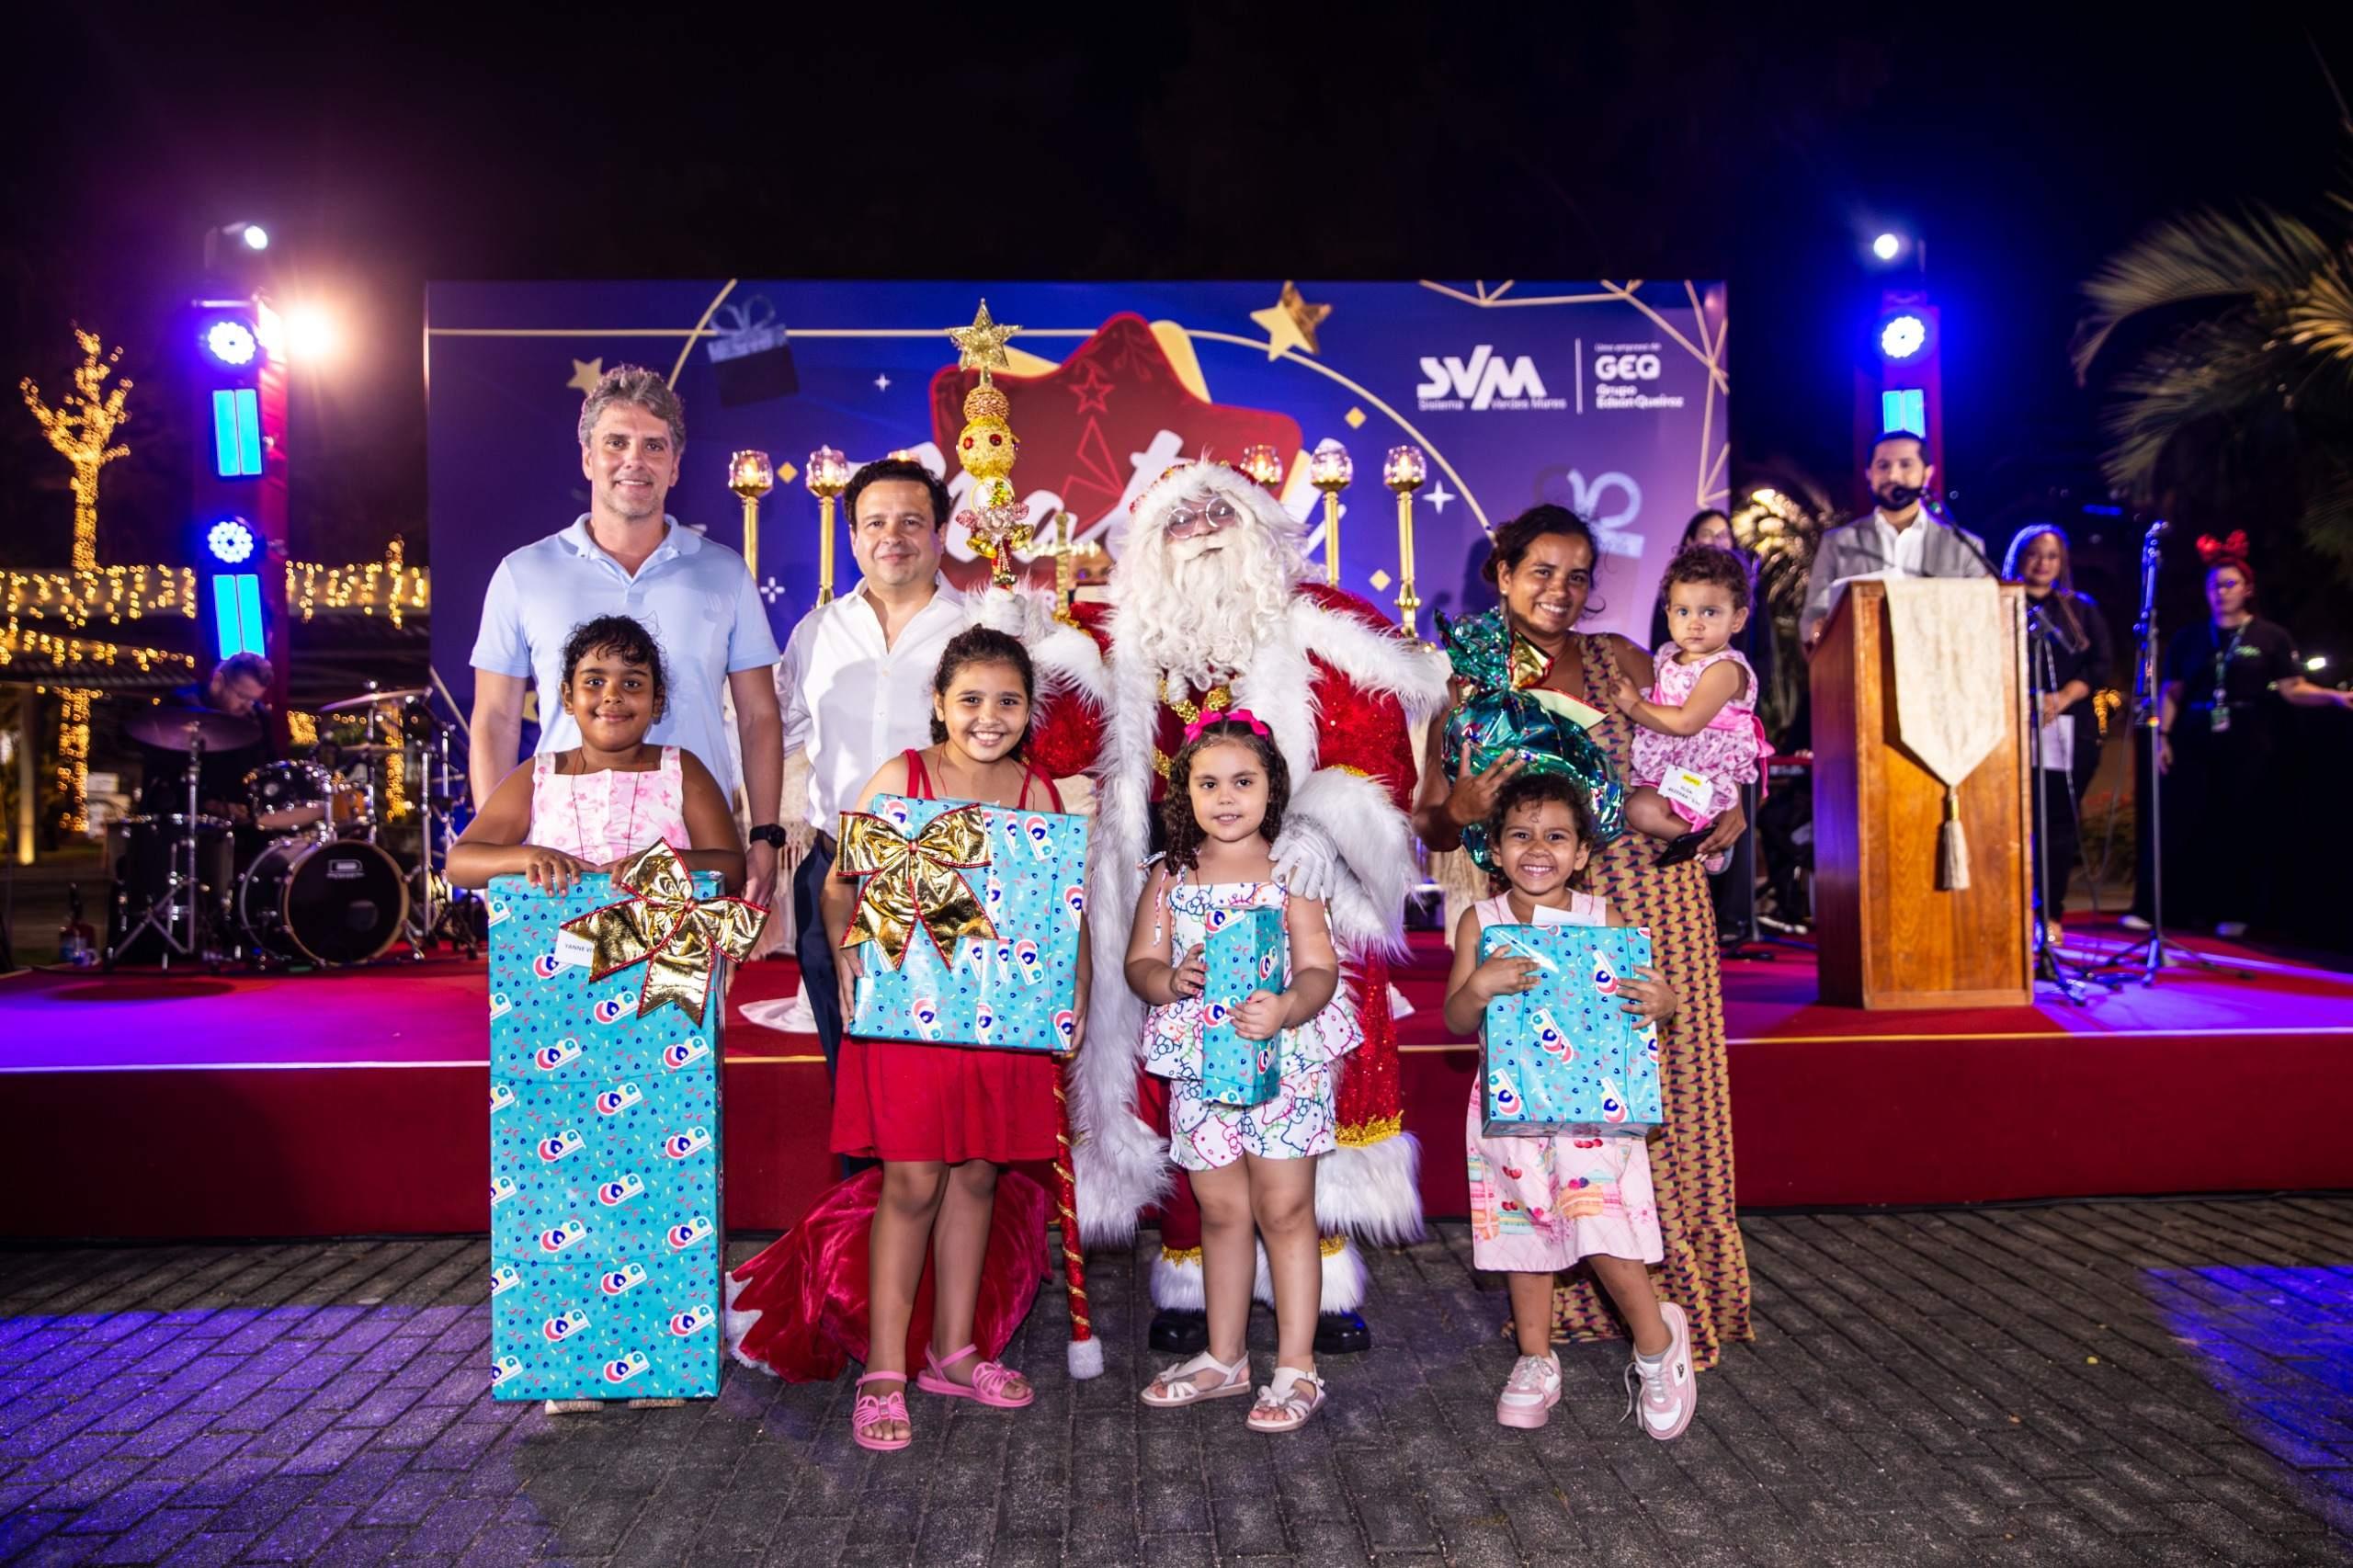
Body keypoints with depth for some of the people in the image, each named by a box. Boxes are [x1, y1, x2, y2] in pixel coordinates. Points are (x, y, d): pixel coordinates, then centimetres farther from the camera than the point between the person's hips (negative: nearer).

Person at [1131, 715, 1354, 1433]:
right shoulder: (1170, 877, 5)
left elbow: (1320, 969, -10)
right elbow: (1138, 963, 4)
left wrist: (1286, 1010, -30)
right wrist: (1170, 980, -19)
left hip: (1284, 1060, -3)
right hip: (1200, 1066, 3)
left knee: (1285, 1211, 2)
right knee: (1221, 1211, 14)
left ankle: (1296, 1369, 14)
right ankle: (1225, 1357, 30)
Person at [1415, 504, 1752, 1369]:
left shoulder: (1617, 658, 6)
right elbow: (1428, 825, 2)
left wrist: (1720, 812, -7)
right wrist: (1460, 810, -20)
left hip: (1655, 899, 1)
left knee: (1667, 1095, 4)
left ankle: (1684, 1291, 20)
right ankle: (1582, 1293, 18)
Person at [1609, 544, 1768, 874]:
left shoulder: (1724, 669, -19)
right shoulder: (1667, 655, 8)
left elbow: (1687, 722, -29)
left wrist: (1635, 706, -18)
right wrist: (1624, 694, 1)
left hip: (1702, 781, -9)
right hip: (1666, 770, 10)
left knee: (1641, 809, -26)